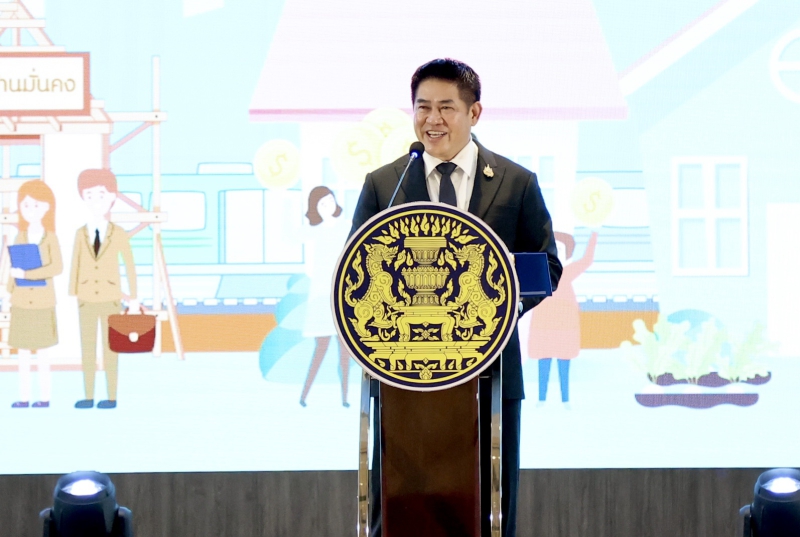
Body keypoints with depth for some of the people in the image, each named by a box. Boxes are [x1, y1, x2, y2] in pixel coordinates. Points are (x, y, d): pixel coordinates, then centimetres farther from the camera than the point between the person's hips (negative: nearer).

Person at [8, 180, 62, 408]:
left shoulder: (50, 237, -6)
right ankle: (24, 397, 9)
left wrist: (26, 274, -21)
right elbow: (15, 269, 8)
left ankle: (45, 397, 7)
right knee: (22, 352, 5)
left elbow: (57, 267, -17)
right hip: (21, 301, 4)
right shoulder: (20, 237, 6)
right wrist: (9, 295, 1)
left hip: (43, 300, -4)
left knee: (41, 352, 0)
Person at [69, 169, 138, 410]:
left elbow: (130, 266, -1)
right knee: (87, 349, 4)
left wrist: (133, 298, -3)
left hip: (110, 299, -3)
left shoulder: (119, 234, -4)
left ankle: (112, 397, 5)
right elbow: (75, 266, 5)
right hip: (87, 300, 3)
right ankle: (89, 397, 10)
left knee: (110, 349, -1)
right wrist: (72, 298, 1)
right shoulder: (81, 234, 3)